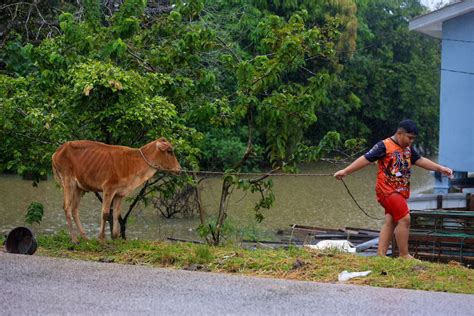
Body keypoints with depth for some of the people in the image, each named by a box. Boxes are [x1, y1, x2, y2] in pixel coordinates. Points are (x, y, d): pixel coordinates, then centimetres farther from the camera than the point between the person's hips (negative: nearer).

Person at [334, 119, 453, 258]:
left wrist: (440, 168, 14)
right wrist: (345, 171, -14)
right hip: (388, 190, -8)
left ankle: (381, 254, 8)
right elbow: (365, 159, -12)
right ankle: (404, 255, -6)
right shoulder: (384, 146, -11)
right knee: (404, 219, -13)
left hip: (400, 192, 8)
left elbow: (420, 160, 21)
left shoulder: (408, 149, 14)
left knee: (390, 222, 6)